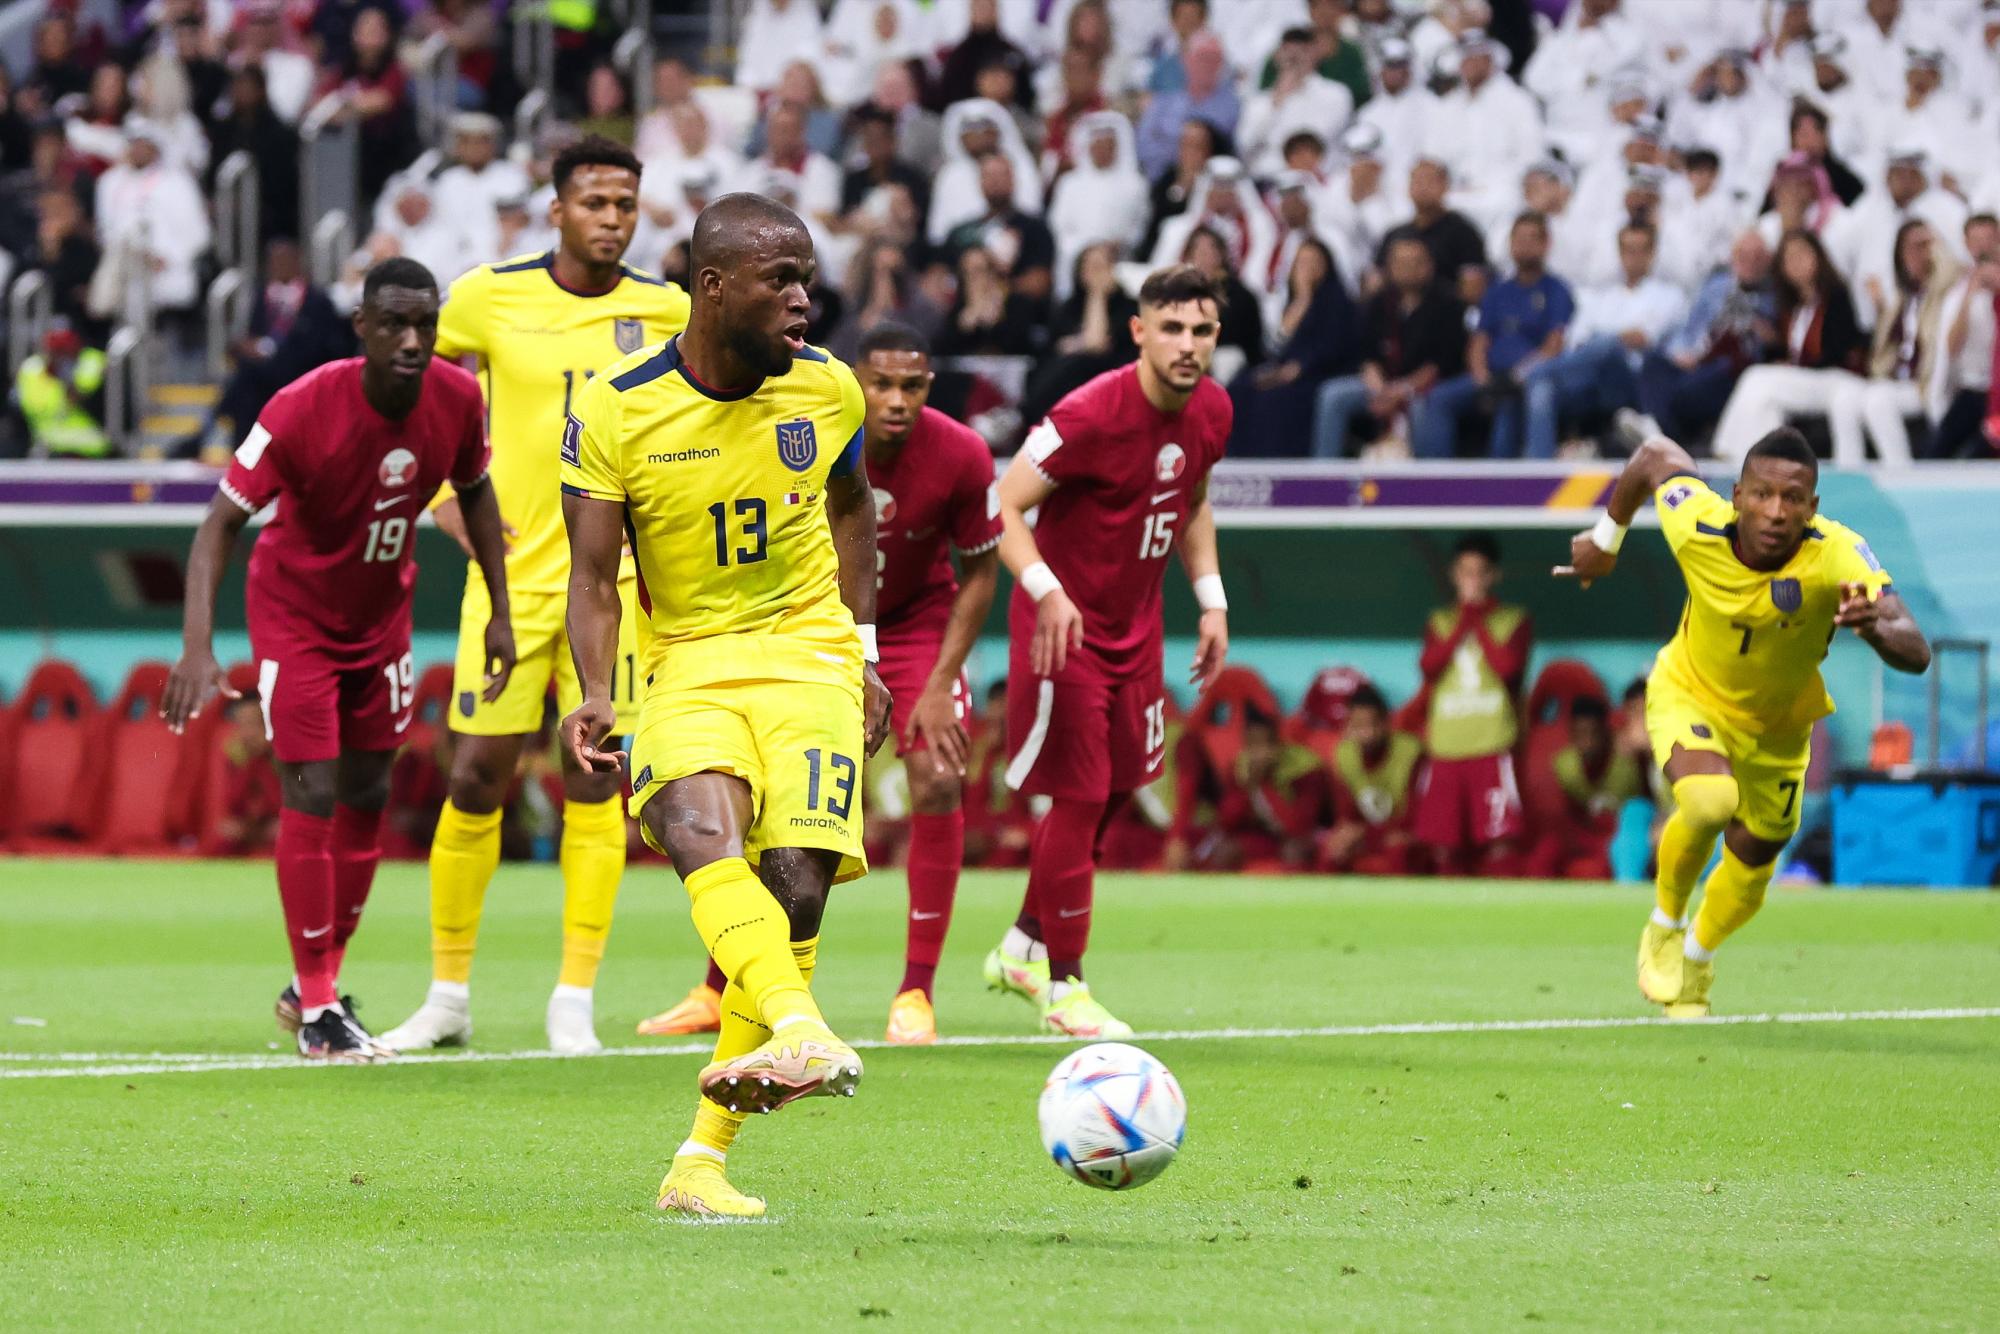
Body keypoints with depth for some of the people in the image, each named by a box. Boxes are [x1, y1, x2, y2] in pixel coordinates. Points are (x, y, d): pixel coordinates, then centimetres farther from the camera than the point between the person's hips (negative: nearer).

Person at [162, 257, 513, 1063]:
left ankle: (317, 987, 25)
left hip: (382, 616, 5)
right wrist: (198, 649, -38)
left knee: (368, 796, 10)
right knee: (312, 796, -12)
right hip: (294, 612, -5)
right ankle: (317, 1009, -2)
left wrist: (500, 612, 4)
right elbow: (220, 525, -27)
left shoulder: (456, 400, -16)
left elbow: (475, 493, 5)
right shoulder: (302, 412, -30)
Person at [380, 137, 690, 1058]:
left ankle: (574, 1001, 3)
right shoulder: (489, 297, -2)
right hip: (510, 572, 0)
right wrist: (443, 496, 1)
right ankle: (449, 995, 12)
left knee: (596, 782, -3)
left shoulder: (667, 311, 1)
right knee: (476, 776, -1)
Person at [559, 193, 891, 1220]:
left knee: (796, 882, -16)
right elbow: (593, 575, -3)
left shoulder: (826, 390, 2)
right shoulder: (616, 410, -8)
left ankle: (702, 1160, -7)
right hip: (688, 662, -2)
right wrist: (596, 694, -19)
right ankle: (805, 1033, -54)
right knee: (701, 835, -33)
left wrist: (862, 651, 15)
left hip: (807, 653, 2)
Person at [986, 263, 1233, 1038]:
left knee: (1116, 792, 11)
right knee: (1079, 800, -7)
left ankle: (1024, 947, 30)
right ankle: (1062, 986, 4)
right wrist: (1046, 591, -33)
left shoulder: (1211, 411, 0)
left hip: (1136, 626, 7)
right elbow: (1005, 508, -20)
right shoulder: (1091, 415, -23)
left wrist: (1212, 599, 12)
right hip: (1066, 625, -7)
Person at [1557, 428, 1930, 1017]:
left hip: (1779, 725, 2)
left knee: (1752, 864, 16)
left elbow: (1916, 654, -45)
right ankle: (1665, 925, 1)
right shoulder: (1697, 526, -31)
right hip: (1689, 695, -2)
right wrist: (1605, 539, 7)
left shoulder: (1839, 556, -36)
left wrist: (1876, 627, -67)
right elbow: (1656, 455, -8)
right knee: (1709, 801, -31)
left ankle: (1696, 961, 51)